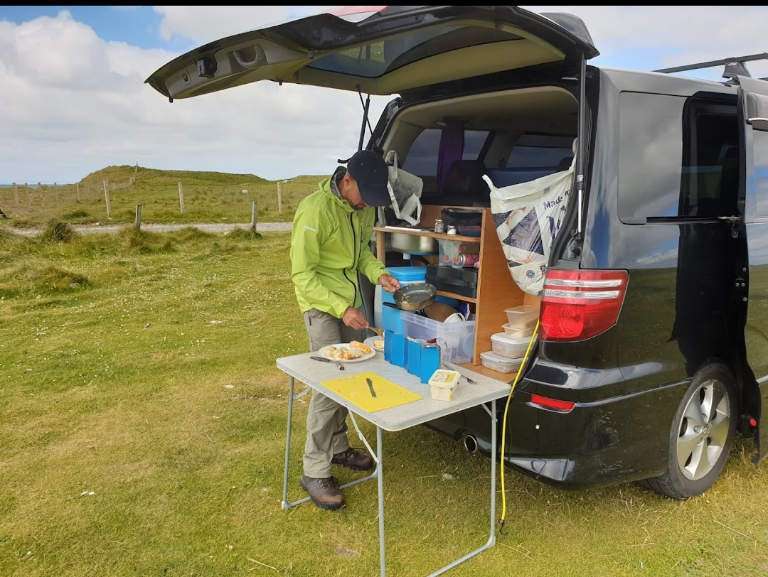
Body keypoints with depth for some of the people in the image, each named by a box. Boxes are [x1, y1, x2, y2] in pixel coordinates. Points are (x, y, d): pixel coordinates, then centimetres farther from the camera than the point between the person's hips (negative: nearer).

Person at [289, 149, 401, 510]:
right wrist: (341, 308, -26)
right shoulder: (315, 210, -23)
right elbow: (303, 274, -21)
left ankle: (337, 447, 30)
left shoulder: (364, 207, 0)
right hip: (322, 305, -7)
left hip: (351, 302, 8)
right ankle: (315, 471, 2)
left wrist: (378, 273, -6)